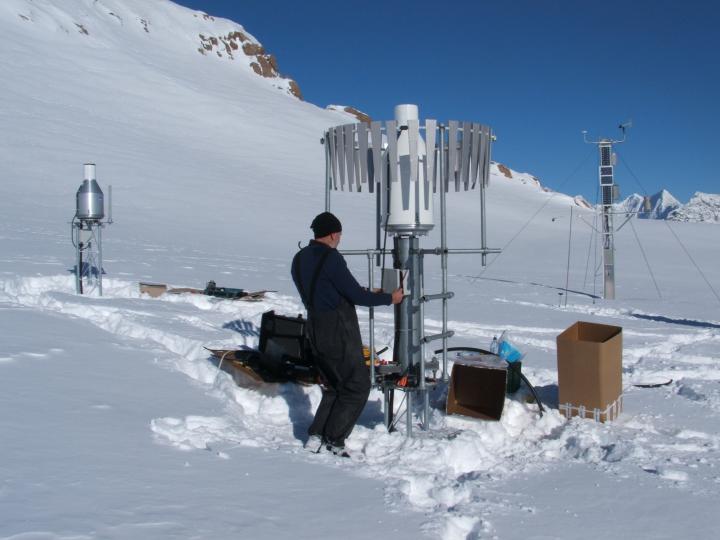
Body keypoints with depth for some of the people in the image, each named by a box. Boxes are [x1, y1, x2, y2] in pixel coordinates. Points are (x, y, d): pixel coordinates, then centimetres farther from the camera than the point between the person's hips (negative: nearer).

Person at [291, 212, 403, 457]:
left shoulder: (299, 259, 11)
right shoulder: (331, 258, -16)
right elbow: (356, 295, -16)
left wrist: (364, 293, 20)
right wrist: (390, 298, -1)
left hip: (315, 331, 9)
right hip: (339, 333, -8)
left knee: (334, 387, 18)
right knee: (357, 386, 2)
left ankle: (316, 437, 13)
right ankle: (333, 441, 2)